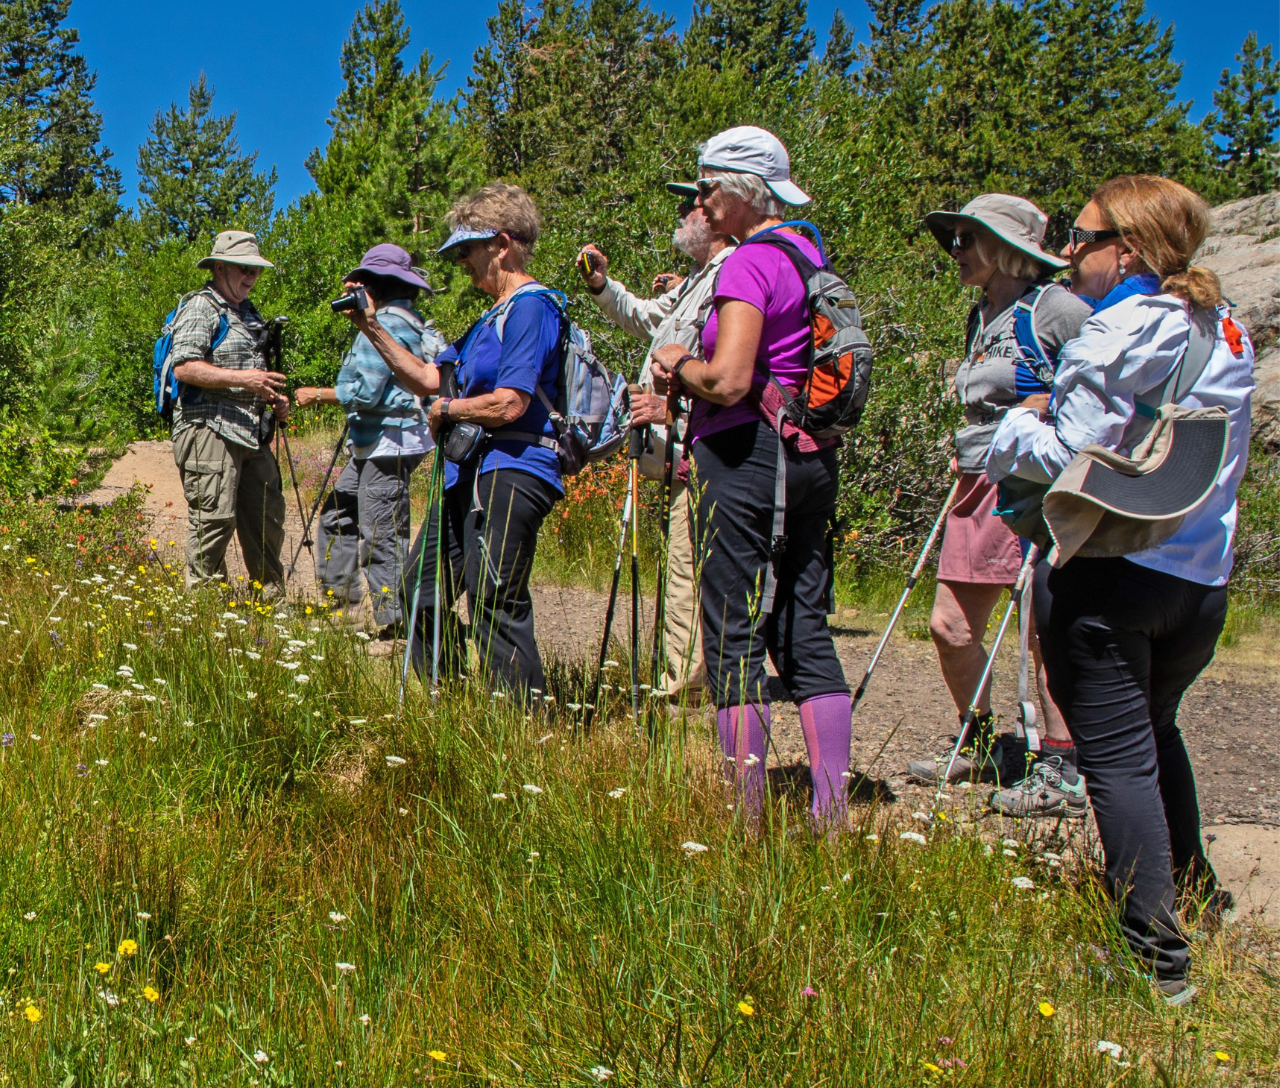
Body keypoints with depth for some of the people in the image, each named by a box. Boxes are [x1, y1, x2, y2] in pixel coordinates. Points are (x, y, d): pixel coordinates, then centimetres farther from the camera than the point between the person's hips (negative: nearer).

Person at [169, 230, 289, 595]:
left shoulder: (249, 312, 22)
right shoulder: (201, 309, -6)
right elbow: (184, 368, -18)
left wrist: (274, 399, 15)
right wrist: (242, 379, -24)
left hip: (253, 434, 9)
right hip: (209, 430, -9)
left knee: (267, 516, 11)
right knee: (213, 520, -8)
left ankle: (271, 599, 20)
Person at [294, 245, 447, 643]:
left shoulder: (383, 325, -14)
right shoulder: (418, 326, 14)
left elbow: (365, 391, -17)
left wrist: (318, 395, -4)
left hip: (388, 444, -11)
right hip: (377, 445, 11)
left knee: (381, 539, -8)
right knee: (338, 513, 19)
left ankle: (397, 626, -5)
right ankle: (339, 594, 27)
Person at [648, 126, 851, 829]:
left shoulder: (750, 262, -13)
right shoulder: (811, 255, 15)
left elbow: (728, 381, -23)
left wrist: (678, 364, -3)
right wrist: (691, 371, 13)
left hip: (745, 452, -9)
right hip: (811, 455, 9)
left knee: (734, 636, -2)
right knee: (805, 631, 10)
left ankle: (745, 816, 1)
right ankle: (833, 811, 12)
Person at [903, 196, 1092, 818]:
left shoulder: (1058, 310, -8)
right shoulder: (981, 316, 17)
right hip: (979, 487, 8)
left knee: (1047, 632, -4)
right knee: (949, 628, 8)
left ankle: (1063, 774, 6)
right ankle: (982, 746, 26)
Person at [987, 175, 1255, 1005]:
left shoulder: (1118, 330, -13)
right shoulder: (1227, 330, 11)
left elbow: (1072, 457, -18)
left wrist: (1015, 431, 2)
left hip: (1107, 570, -8)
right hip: (1202, 573, 8)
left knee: (1119, 756, -3)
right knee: (1155, 730, 27)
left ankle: (1159, 956, -2)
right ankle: (1190, 892, 39)